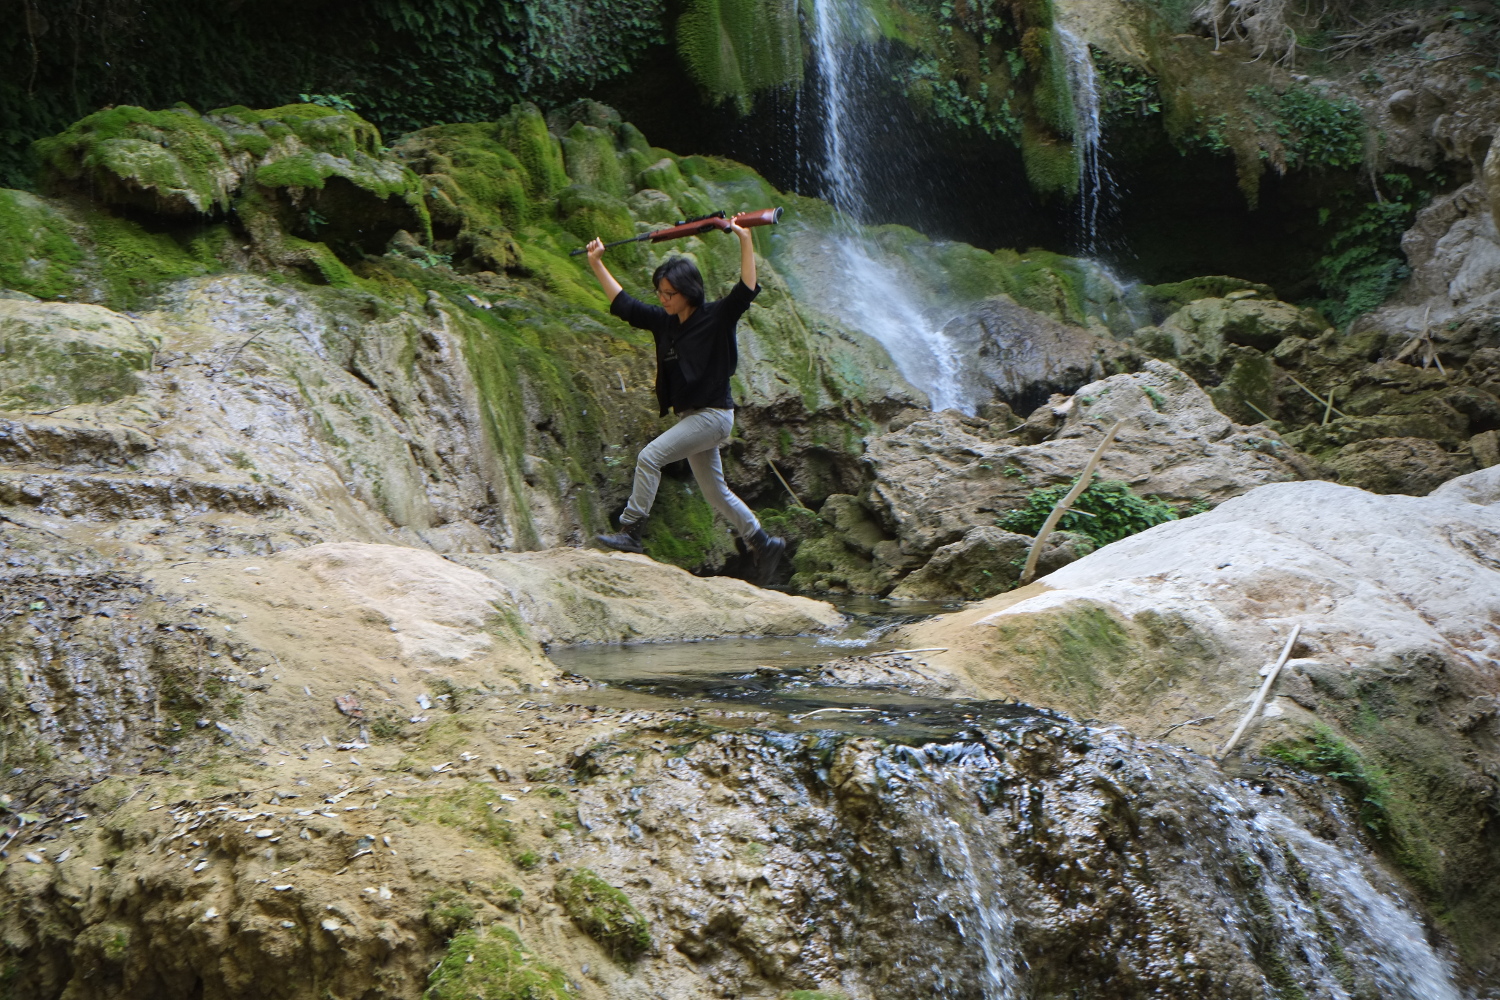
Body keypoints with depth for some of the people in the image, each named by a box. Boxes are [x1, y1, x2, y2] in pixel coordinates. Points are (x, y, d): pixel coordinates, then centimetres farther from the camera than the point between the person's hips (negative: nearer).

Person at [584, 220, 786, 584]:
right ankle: (763, 545, 23)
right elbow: (623, 303, 16)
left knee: (649, 457, -18)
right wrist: (597, 265, 14)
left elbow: (746, 290, -24)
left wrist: (745, 240, -31)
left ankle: (630, 532, -13)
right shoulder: (664, 321, 7)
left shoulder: (716, 318, -11)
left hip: (713, 414, -8)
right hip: (691, 416, 8)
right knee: (715, 492, 13)